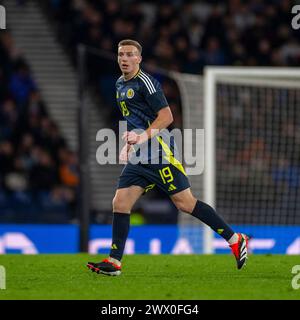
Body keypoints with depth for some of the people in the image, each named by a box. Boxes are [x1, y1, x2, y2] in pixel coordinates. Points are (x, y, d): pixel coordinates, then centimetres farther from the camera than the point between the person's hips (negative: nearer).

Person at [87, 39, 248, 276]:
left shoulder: (145, 82, -10)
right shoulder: (120, 84, 17)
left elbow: (166, 116, -16)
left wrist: (143, 137, -24)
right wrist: (129, 143, 23)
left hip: (159, 153, -8)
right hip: (139, 157, 8)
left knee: (185, 203, -9)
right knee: (120, 203, -1)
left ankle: (235, 239, 0)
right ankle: (114, 262, 1)